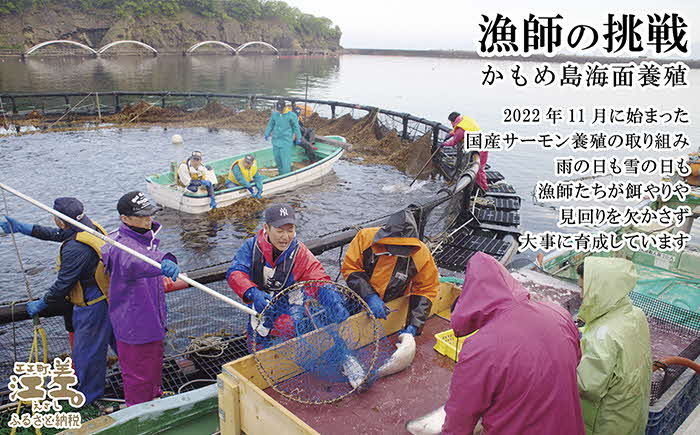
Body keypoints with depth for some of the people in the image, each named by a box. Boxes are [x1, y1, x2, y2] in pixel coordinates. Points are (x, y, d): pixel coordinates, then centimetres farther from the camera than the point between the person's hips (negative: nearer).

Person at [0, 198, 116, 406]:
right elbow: (53, 234, 14)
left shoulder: (75, 248, -31)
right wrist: (20, 227, 20)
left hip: (93, 306, -9)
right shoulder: (91, 227, -2)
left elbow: (62, 284, -21)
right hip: (109, 296, 9)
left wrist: (40, 304, -4)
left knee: (86, 350, 10)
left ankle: (88, 395, 29)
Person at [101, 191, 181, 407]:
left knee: (154, 364, 29)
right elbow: (134, 261, -53)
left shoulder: (147, 235, 4)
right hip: (133, 325, -9)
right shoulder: (121, 245, -27)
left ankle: (155, 397, 51)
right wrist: (164, 262, -72)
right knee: (138, 374, 8)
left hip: (152, 319, 9)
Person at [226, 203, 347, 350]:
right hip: (260, 307, 1)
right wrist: (253, 293, -43)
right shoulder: (252, 246, -13)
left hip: (290, 306, -1)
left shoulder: (301, 254, -16)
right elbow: (235, 272, -23)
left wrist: (336, 303, -45)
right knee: (256, 349, 9)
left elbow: (320, 281, -26)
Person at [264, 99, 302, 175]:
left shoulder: (291, 115, -9)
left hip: (286, 141, -5)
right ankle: (281, 173, 26)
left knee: (285, 158, -7)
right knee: (277, 157, 11)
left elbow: (296, 127, -2)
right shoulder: (274, 114, 3)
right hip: (276, 140, 5)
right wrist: (267, 134, 19)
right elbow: (270, 124, 16)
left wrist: (298, 138, 1)